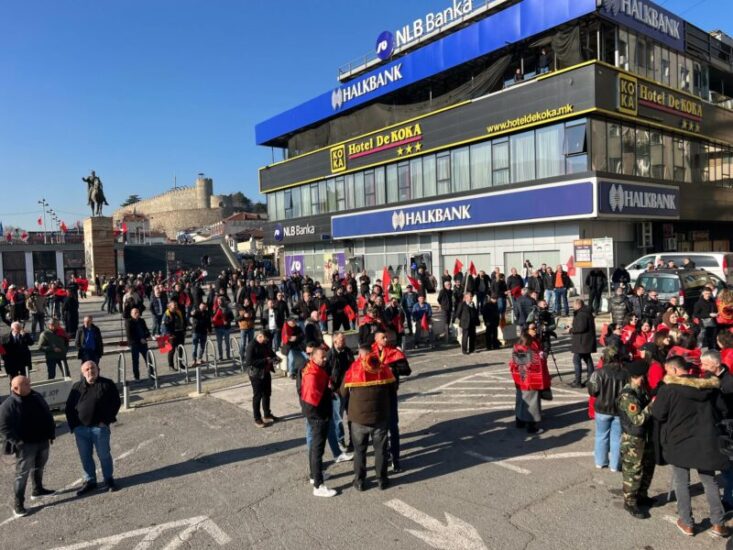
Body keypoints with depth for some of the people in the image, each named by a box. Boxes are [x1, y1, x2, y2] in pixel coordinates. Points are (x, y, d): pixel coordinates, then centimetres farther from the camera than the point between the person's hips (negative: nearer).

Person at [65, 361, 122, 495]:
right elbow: (69, 407, 10)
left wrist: (107, 420, -9)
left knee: (104, 455, 6)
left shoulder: (107, 384, -3)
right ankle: (90, 481, 28)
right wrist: (73, 425, 1)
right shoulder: (77, 387, 8)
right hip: (80, 429, 4)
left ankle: (109, 479, 23)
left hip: (100, 427, -3)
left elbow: (115, 402, -4)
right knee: (85, 456, 12)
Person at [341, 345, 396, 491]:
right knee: (380, 449, 14)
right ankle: (382, 480, 21)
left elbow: (344, 393, 2)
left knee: (359, 450, 13)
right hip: (380, 416, 1)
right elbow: (393, 390, 6)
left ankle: (359, 481, 20)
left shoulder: (353, 370, -8)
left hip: (358, 417, -1)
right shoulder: (384, 368, -3)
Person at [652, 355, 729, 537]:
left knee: (681, 483, 10)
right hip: (705, 441, 4)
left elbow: (658, 415, -12)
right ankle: (718, 524, 22)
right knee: (710, 482, 18)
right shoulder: (710, 386, -1)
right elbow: (721, 410, 8)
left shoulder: (668, 388, -16)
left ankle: (686, 523, 17)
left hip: (679, 442, -4)